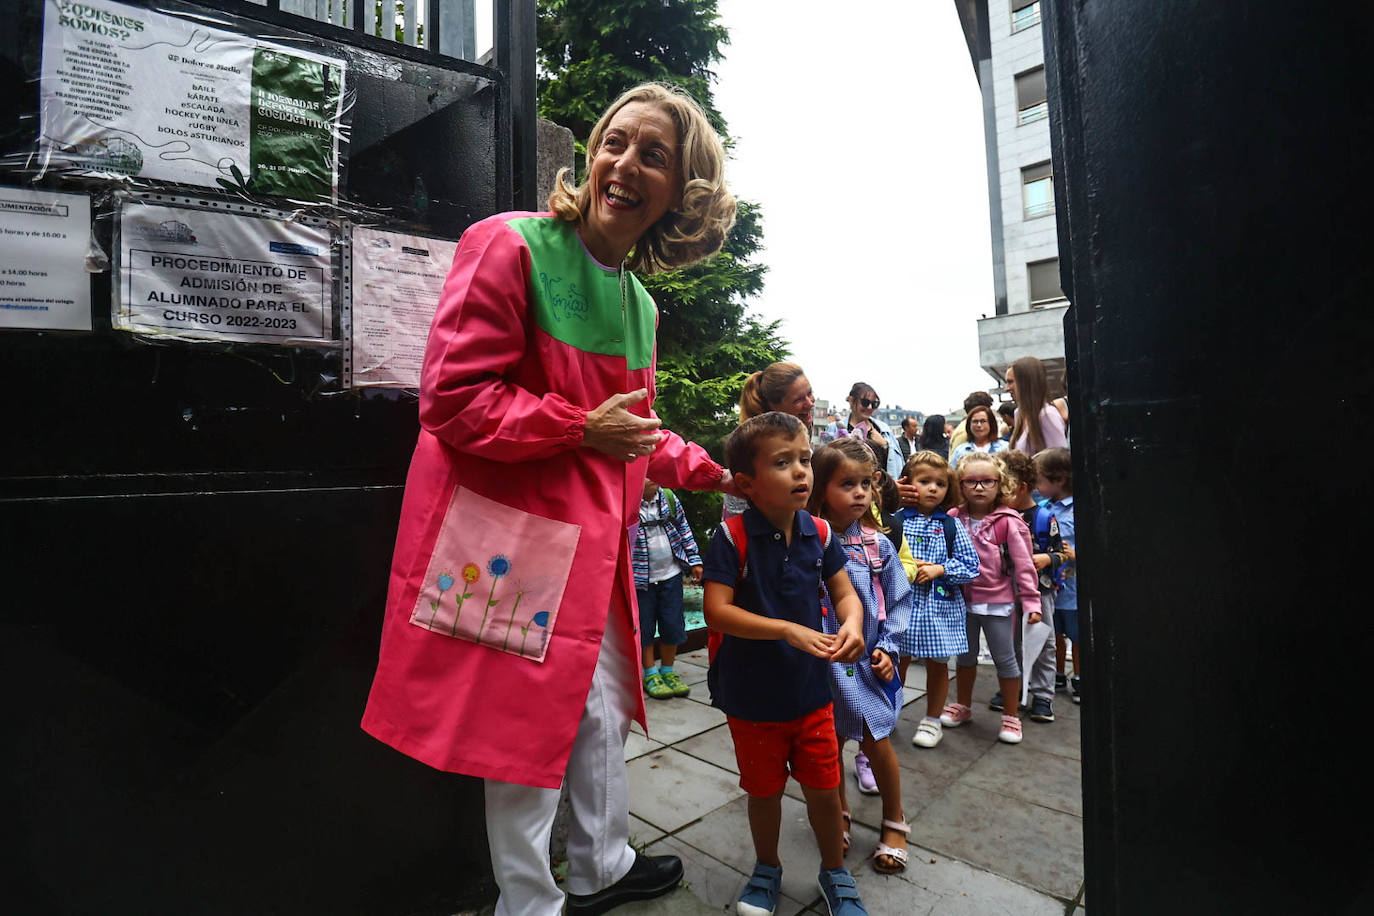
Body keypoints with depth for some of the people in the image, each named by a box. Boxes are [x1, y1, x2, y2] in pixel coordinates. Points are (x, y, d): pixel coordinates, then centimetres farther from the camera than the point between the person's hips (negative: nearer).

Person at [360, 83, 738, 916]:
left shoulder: (639, 302, 12)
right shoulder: (511, 246, -12)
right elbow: (452, 400, -17)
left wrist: (714, 474, 24)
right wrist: (582, 427, -16)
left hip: (593, 537, 9)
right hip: (510, 531, -8)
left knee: (602, 703, 21)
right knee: (528, 726, 4)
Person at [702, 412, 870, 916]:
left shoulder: (819, 534, -6)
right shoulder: (732, 536, -20)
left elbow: (845, 593, 1)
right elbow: (717, 610, -23)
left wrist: (851, 623, -22)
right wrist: (788, 631, -30)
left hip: (811, 689, 3)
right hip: (751, 696, -2)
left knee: (824, 788, 16)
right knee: (763, 789, 19)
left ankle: (835, 873, 44)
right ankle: (767, 869, 47)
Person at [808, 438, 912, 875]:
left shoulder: (877, 544, -6)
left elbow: (898, 600, 2)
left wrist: (887, 647, -4)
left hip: (868, 661, 0)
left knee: (875, 741, 9)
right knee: (830, 741, 15)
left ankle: (894, 821, 34)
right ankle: (840, 812, 40)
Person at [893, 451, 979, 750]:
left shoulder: (951, 527, 0)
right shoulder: (895, 521, -3)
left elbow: (972, 566, -1)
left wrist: (940, 569, -13)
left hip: (941, 606, 1)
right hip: (902, 603, -1)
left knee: (937, 664, 14)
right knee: (898, 660, 12)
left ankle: (932, 720, 33)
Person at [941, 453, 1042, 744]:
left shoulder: (1008, 522, -12)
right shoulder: (953, 519, -4)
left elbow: (1023, 565, -10)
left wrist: (1031, 601, -12)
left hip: (998, 601, -3)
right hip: (963, 599, 3)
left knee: (1005, 658, 8)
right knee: (966, 655, 19)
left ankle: (1011, 716, 26)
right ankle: (963, 706, 37)